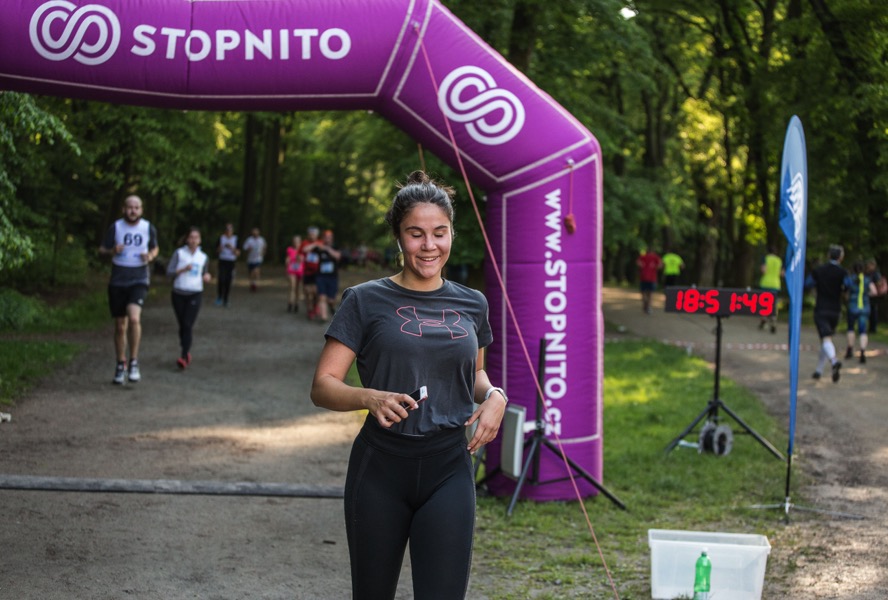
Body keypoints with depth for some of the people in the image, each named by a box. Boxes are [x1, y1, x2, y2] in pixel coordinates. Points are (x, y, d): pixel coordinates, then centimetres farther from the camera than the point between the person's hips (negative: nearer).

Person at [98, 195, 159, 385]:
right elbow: (101, 250, 5)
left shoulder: (149, 228, 1)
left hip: (139, 280, -1)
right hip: (117, 281, 1)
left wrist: (151, 256, -6)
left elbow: (155, 248, 17)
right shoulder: (115, 227, -2)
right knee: (120, 326, 8)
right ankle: (121, 365, 25)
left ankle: (134, 362, -12)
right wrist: (112, 251, -18)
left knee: (134, 318, -25)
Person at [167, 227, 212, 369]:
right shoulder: (179, 253, 1)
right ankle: (186, 353, 26)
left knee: (188, 325, -13)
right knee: (182, 325, 8)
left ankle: (184, 357, -20)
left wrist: (206, 277, -2)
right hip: (179, 293, 0)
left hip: (195, 294, 0)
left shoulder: (203, 257, 8)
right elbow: (169, 272, -4)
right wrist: (183, 269, -18)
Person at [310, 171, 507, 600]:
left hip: (448, 471, 2)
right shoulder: (366, 301, -3)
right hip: (380, 468, -2)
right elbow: (322, 386, -6)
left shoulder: (471, 305, 8)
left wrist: (494, 395, 1)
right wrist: (371, 398, -27)